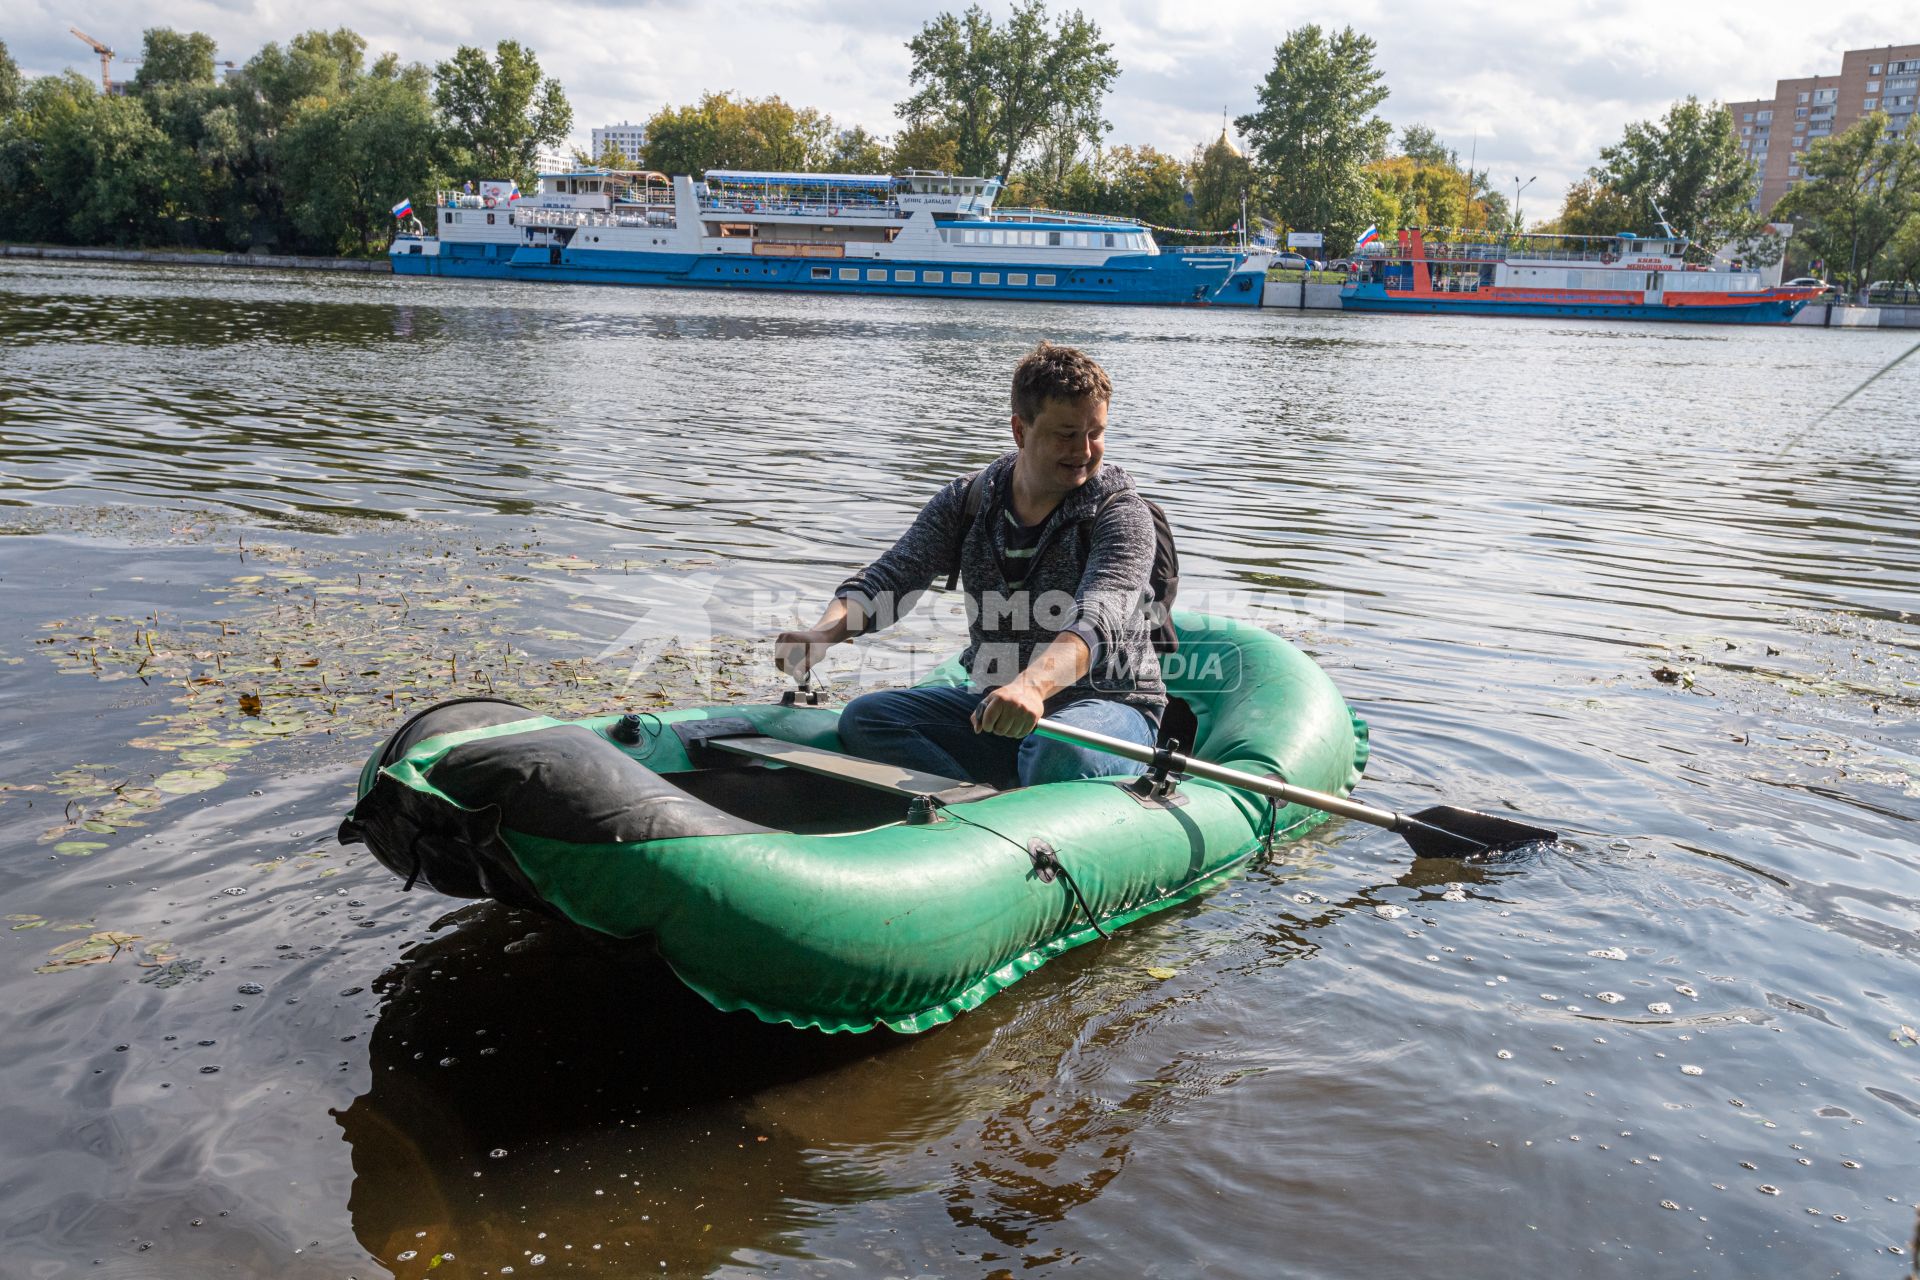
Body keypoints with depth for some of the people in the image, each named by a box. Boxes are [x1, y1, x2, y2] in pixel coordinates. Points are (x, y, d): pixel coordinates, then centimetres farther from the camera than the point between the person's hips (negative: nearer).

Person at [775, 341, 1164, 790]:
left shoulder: (1121, 512, -11)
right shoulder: (968, 501, 4)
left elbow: (1098, 619, -29)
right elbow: (892, 576, -6)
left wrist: (1034, 684, -50)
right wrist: (823, 632, -28)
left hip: (1110, 706, -5)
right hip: (992, 703, 5)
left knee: (1059, 751, -39)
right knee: (864, 718, -13)